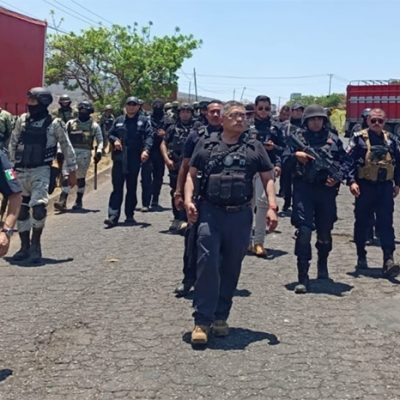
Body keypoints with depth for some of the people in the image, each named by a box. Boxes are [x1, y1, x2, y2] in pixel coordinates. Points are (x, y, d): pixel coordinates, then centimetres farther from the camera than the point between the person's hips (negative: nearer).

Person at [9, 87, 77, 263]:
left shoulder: (54, 124, -4)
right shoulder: (22, 120, 7)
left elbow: (67, 148, 1)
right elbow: (13, 143, 15)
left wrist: (72, 171, 3)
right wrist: (12, 164, 11)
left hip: (41, 171, -4)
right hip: (21, 171, 5)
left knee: (38, 207, -19)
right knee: (21, 210, 7)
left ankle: (35, 244, 0)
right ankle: (25, 247, 20)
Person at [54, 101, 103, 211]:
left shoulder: (94, 125, 9)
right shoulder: (70, 123, 12)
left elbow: (100, 140, 8)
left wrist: (99, 151, -10)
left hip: (85, 153, -1)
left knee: (80, 177, 6)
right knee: (66, 176, -11)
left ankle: (79, 201, 20)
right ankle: (62, 201, -16)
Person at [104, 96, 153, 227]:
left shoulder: (143, 121, 6)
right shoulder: (118, 120, 14)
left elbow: (149, 136, -4)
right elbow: (110, 134, 19)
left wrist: (146, 149, -20)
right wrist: (114, 140, -4)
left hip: (135, 160, -1)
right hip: (119, 159, 1)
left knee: (132, 188, 9)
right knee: (117, 188, -3)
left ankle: (129, 215, 18)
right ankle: (113, 216, -7)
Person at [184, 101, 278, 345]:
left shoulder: (255, 148, 11)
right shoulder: (207, 145, 10)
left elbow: (268, 178, 10)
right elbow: (192, 174, 11)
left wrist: (272, 207, -3)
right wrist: (189, 200, -5)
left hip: (241, 215, 2)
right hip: (210, 213, -1)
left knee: (231, 268, 9)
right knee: (207, 264, -9)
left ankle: (221, 317, 24)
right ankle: (202, 320, -2)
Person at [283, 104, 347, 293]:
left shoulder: (333, 139, 10)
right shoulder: (297, 137, 6)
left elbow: (344, 161, 10)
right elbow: (284, 159, 4)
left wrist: (337, 177, -7)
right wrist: (296, 156, -16)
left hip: (327, 189, 2)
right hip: (303, 188, -2)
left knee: (325, 232, 14)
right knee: (303, 232, -10)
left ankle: (323, 264, 43)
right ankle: (303, 278, -6)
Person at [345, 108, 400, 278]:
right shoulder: (359, 138, -3)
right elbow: (348, 160, -9)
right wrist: (351, 181, -19)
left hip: (385, 187, 2)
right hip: (365, 187, -2)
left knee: (386, 224, -5)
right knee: (362, 223, 8)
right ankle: (361, 257, 23)